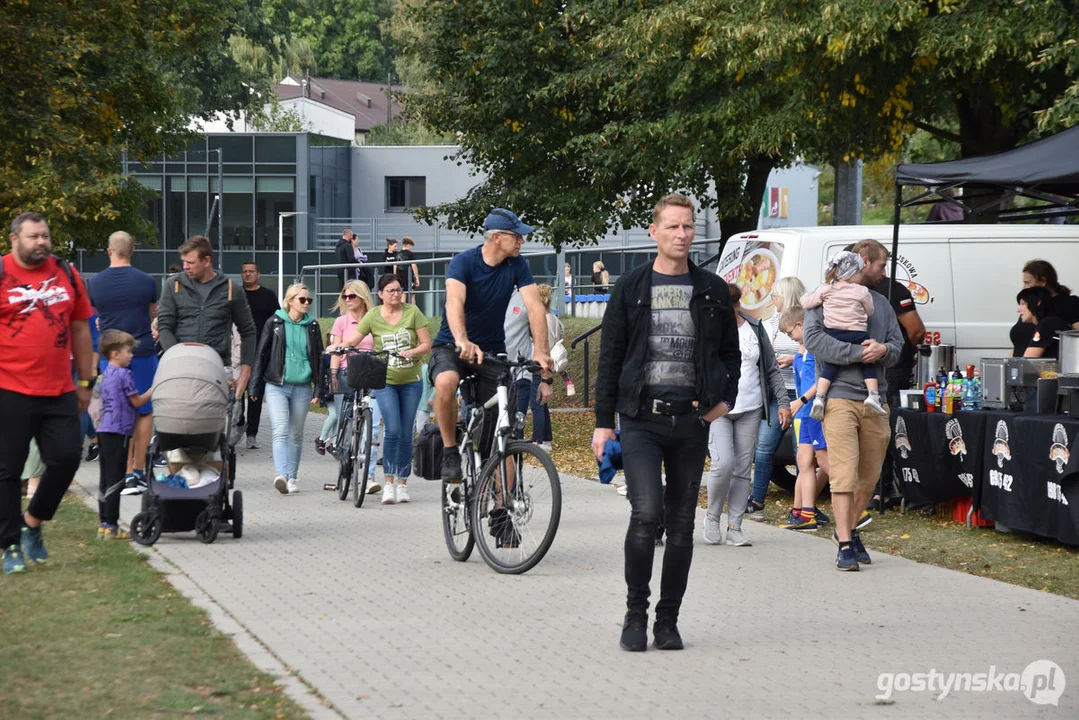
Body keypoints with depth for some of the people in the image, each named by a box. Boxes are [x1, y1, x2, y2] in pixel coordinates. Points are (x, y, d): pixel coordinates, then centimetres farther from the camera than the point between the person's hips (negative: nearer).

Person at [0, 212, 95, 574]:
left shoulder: (66, 274, 9)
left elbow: (80, 329, 15)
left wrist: (85, 382, 15)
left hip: (60, 392, 4)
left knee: (66, 459, 0)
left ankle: (32, 523, 23)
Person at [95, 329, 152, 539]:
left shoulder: (106, 374, 17)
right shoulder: (124, 374, -10)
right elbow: (137, 402, -6)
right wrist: (154, 390, 5)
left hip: (104, 431, 9)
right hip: (118, 431, -9)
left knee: (106, 478, 11)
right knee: (115, 478, -7)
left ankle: (104, 523, 14)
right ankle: (111, 526, -8)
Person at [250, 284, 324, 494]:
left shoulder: (312, 326, 8)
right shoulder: (274, 323, 2)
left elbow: (318, 358, 12)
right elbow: (262, 355, 5)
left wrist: (319, 388, 6)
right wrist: (256, 388, 3)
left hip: (302, 388, 3)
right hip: (276, 386, -3)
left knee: (296, 434, 8)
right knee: (280, 430, -16)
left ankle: (292, 477, 20)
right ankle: (281, 475, -27)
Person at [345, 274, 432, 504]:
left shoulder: (412, 312, -2)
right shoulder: (373, 316, -2)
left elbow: (427, 344, -2)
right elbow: (351, 341, -4)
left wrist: (411, 352, -21)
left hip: (411, 381, 1)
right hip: (385, 381, -1)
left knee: (406, 434, 6)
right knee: (393, 431, -15)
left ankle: (402, 483, 15)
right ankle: (389, 483, -11)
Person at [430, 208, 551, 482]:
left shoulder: (517, 265, -7)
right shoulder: (464, 262, -18)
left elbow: (535, 307, -15)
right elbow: (455, 302, -35)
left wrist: (540, 352, -31)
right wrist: (462, 341, -54)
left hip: (492, 351, 3)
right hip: (450, 347, -3)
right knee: (446, 383, -37)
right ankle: (450, 452, -18)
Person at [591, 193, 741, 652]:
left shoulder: (712, 291, 9)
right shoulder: (630, 289, 4)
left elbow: (730, 351, 18)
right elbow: (610, 358, 6)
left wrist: (726, 399, 1)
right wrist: (603, 422, 1)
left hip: (691, 422, 3)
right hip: (641, 419, -2)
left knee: (681, 524, 5)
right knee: (647, 513, -17)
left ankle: (668, 621, 14)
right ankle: (635, 614, -1)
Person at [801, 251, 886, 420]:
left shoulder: (826, 290, 4)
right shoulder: (862, 292, -3)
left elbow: (805, 302, 7)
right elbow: (869, 311, 8)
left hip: (833, 335, 2)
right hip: (857, 337, -2)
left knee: (829, 367, 9)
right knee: (868, 365, 12)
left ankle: (819, 397, -5)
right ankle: (873, 395, -3)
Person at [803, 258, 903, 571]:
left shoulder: (881, 302, 17)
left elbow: (898, 343, 14)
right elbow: (813, 338, -13)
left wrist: (883, 350, -11)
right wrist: (858, 352, -17)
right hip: (840, 397, -6)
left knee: (869, 477, 12)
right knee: (844, 475, -12)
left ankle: (849, 530, 31)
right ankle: (845, 546, -9)